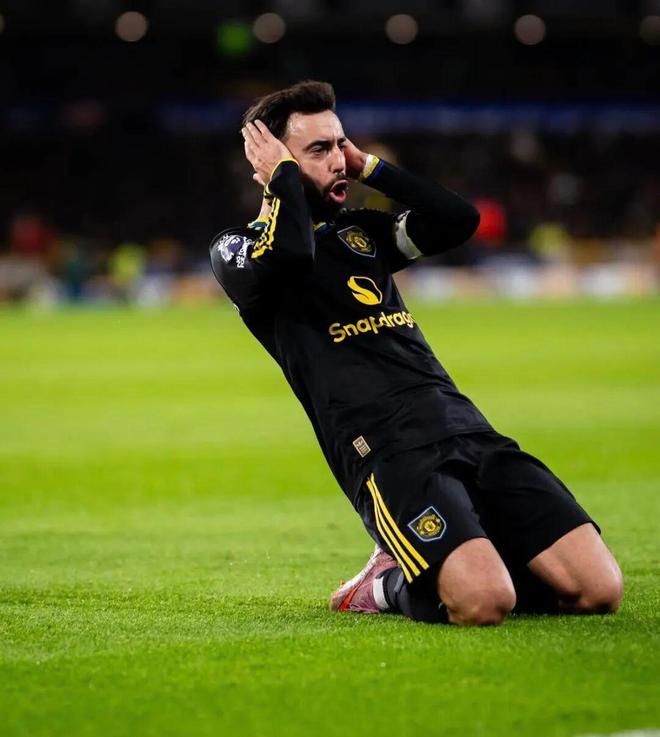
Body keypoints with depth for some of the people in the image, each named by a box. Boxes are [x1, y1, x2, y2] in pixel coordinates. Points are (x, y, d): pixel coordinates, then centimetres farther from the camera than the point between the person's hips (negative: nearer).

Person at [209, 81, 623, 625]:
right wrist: (284, 173, 0)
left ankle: (419, 571, 11)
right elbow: (288, 254, -17)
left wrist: (369, 166, 16)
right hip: (387, 453, -7)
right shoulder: (238, 249, 7)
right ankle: (393, 586, 2)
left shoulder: (359, 232, 27)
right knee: (482, 603, -32)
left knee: (598, 589, -10)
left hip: (468, 431, 7)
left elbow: (458, 219, 16)